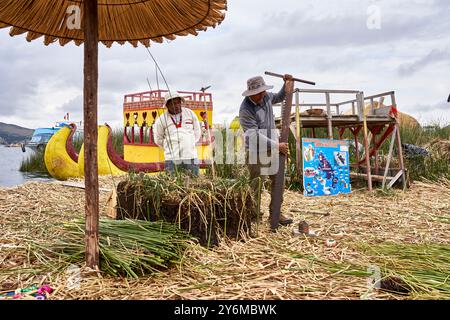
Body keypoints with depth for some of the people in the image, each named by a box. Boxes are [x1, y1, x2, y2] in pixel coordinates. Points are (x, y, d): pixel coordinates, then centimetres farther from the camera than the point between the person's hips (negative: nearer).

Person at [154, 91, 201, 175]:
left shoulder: (190, 113, 7)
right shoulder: (161, 120, 0)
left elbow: (197, 131, 19)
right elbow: (158, 139, 12)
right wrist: (170, 148, 11)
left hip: (190, 157, 2)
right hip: (172, 159, -2)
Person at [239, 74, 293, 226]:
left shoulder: (266, 96, 5)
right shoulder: (245, 110, -17)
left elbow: (280, 97, 29)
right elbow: (254, 134, -22)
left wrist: (287, 83, 12)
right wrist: (277, 145, -24)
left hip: (272, 147, 7)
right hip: (255, 150, -7)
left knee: (278, 179, 6)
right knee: (254, 182, -3)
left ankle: (275, 212, 15)